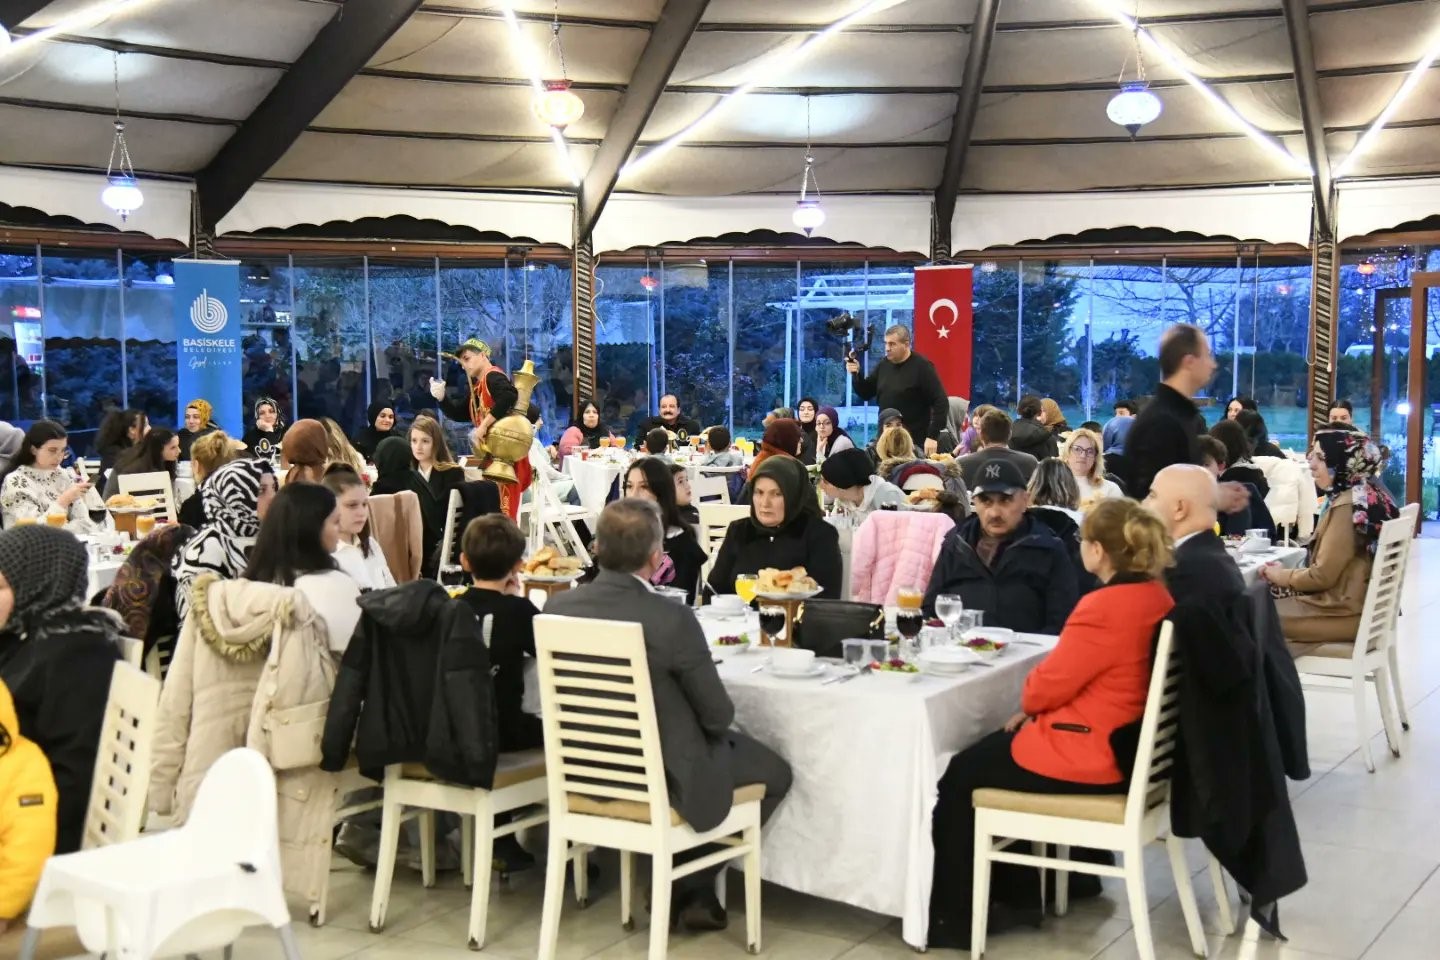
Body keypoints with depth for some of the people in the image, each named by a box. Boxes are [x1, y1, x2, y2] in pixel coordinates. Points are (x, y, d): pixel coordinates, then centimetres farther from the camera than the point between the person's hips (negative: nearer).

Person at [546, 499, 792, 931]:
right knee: (774, 773, 19)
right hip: (663, 779, -6)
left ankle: (679, 881, 29)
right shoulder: (672, 619, -27)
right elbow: (718, 716, -16)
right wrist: (713, 722, 7)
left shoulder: (558, 607, -11)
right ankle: (692, 886, 20)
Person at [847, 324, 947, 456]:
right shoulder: (883, 365, 7)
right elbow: (866, 393, 15)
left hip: (914, 441, -6)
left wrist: (933, 436, -20)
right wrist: (856, 374, -4)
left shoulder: (922, 367, -11)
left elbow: (941, 403, -15)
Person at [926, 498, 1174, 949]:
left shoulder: (1104, 607, -26)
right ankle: (1015, 893, 28)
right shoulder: (1156, 595, 3)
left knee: (960, 775, 8)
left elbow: (1049, 684, -17)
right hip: (1126, 741, 10)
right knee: (994, 749, 24)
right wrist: (1035, 708, 8)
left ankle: (955, 918, 21)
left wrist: (1027, 703, 5)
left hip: (1091, 756, -10)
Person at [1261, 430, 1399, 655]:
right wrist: (1287, 574, 7)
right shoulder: (1367, 495, 9)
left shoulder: (1347, 506, -20)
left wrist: (1280, 576, -1)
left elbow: (1323, 575, -17)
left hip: (1346, 612, -9)